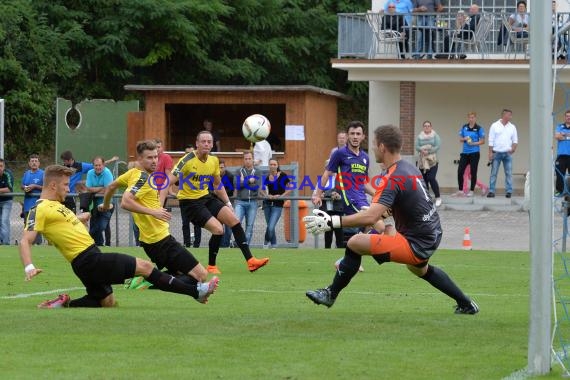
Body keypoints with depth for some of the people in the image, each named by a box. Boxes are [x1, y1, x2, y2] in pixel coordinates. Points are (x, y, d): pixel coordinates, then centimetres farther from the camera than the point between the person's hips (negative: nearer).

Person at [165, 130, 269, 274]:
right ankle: (211, 266, 0)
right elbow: (169, 181, -22)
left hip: (206, 197, 7)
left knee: (233, 219, -7)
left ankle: (250, 260, -5)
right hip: (189, 202, -7)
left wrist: (228, 203, 11)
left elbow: (218, 185, 18)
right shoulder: (188, 160, -18)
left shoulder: (213, 161, 3)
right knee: (218, 229, -20)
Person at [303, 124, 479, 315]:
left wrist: (331, 222, -30)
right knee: (421, 269, 41)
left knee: (355, 243, -9)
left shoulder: (393, 178, -21)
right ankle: (466, 304, 45)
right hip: (432, 235, 9)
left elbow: (371, 217, -32)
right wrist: (386, 211, 9)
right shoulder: (410, 168, 6)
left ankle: (331, 294, 4)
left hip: (416, 245, -9)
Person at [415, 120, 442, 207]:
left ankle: (438, 197, -5)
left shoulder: (435, 135, 1)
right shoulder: (420, 136, 9)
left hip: (432, 160, -4)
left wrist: (428, 152, -17)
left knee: (431, 178, -14)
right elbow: (417, 147, 1)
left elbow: (438, 146, -8)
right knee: (424, 179, 5)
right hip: (422, 161, 4)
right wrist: (422, 150, -19)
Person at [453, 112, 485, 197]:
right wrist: (465, 139, -10)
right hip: (465, 152, 4)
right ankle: (460, 191, 10)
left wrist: (474, 143, -18)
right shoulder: (464, 127, 8)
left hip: (474, 153, -4)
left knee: (473, 172, 1)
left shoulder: (479, 128, -4)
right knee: (460, 171, 0)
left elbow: (482, 141, -3)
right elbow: (460, 139, 12)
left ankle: (471, 191, 9)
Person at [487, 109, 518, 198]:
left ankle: (509, 191, 5)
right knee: (494, 173, -2)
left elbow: (515, 140, 10)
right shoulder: (495, 126, 0)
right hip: (496, 153, -2)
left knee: (509, 173, 1)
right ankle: (491, 191, -1)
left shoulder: (512, 127, 8)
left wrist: (513, 148, -10)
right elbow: (491, 140, -1)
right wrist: (490, 152, -8)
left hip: (508, 153, 2)